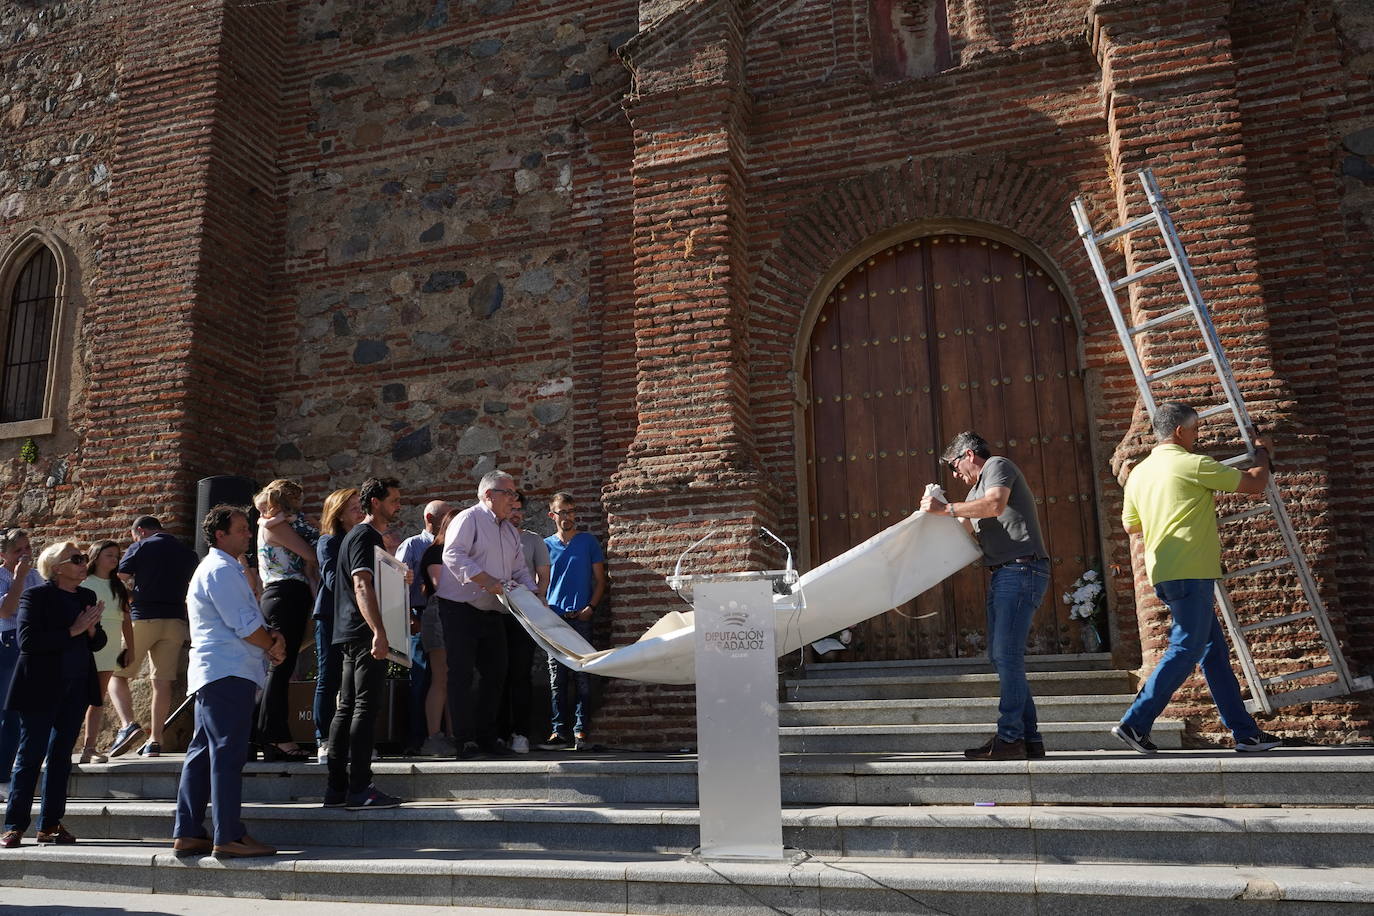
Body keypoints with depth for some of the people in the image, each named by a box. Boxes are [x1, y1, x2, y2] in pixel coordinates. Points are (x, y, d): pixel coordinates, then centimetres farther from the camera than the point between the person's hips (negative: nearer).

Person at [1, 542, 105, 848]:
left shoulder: (87, 597, 11)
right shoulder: (35, 596, -5)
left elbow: (97, 643, 15)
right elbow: (27, 640, -16)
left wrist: (92, 629, -6)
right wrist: (72, 631, -19)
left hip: (76, 689, 5)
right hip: (42, 688, -5)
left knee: (61, 756, 8)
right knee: (31, 755, 0)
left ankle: (49, 825, 15)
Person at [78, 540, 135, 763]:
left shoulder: (118, 586, 15)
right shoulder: (84, 584, 0)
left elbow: (126, 619, 15)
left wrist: (130, 648, 10)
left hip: (111, 650, 5)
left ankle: (89, 748, 8)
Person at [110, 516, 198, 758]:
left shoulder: (140, 548, 2)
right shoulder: (187, 553, 16)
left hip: (143, 618, -4)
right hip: (175, 620, 4)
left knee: (116, 674, 6)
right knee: (163, 681, 6)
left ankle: (129, 724, -14)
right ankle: (155, 740, 5)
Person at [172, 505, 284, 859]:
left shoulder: (219, 568, 23)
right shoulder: (221, 570, -11)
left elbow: (246, 620, 24)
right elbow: (244, 624, -17)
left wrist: (270, 636, 5)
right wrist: (273, 646, -1)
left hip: (211, 674, 11)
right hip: (229, 673, -11)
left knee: (203, 753, 11)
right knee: (228, 754, -9)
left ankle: (187, 834, 15)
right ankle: (229, 837, -8)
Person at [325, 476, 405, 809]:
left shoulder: (371, 536, 22)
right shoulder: (364, 536, -10)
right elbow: (362, 585, -22)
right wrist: (378, 631, -29)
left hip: (352, 637, 11)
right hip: (364, 635, -11)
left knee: (348, 708, 10)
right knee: (366, 708, -9)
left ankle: (337, 788, 14)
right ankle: (359, 788, -8)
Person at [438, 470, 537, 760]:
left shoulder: (510, 530, 18)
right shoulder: (468, 519, -7)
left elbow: (520, 569, 21)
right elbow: (453, 555, -21)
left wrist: (533, 594, 3)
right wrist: (486, 580, -27)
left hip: (491, 613, 8)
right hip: (460, 609, -8)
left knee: (495, 674, 8)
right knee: (462, 675, -5)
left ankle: (486, 736, 19)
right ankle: (464, 740, 0)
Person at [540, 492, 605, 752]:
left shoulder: (589, 541, 8)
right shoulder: (546, 545, 13)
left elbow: (600, 580, 8)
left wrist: (591, 607, -6)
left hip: (581, 617, -2)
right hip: (554, 617, 2)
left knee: (582, 676, -3)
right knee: (556, 678, 2)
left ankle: (580, 730, 0)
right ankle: (557, 731, 4)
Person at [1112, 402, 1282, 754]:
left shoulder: (1139, 472, 14)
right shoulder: (1193, 465, -8)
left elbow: (1130, 526, 24)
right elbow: (1256, 483, 0)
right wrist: (1262, 453, 19)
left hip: (1163, 573, 9)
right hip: (1190, 573, -9)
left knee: (1214, 649, 12)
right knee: (1186, 650, -7)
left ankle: (1245, 732, 16)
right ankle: (1135, 722, -8)